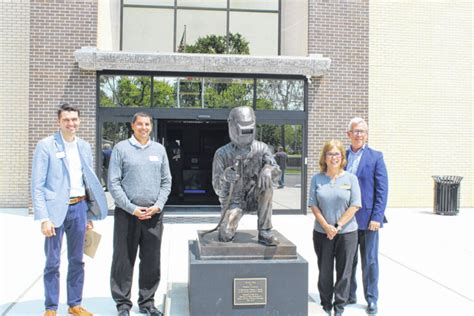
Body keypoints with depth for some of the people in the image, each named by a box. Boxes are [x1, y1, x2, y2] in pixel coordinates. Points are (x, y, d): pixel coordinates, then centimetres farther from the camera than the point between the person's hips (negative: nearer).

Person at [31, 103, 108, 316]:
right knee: (53, 262, 4)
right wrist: (44, 218, -15)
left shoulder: (85, 147, 9)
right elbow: (37, 185, -9)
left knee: (77, 260, 12)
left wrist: (90, 215, 10)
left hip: (79, 207, 5)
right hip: (56, 209, -4)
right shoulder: (45, 145, -6)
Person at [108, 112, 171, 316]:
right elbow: (113, 183, -5)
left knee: (151, 261, 8)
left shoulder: (159, 149, 10)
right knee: (124, 260, 3)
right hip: (127, 213, -3)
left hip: (154, 214, 3)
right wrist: (132, 208, -11)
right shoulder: (121, 148, 0)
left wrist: (158, 206, -4)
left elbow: (166, 182, 10)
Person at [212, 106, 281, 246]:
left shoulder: (261, 148, -5)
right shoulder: (222, 154, -10)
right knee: (225, 236, -25)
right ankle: (228, 222, 15)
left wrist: (268, 169, -38)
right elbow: (218, 189, -13)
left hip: (254, 198, 2)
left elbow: (276, 171, -14)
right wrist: (225, 177, -37)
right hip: (233, 201, -1)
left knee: (266, 180, -30)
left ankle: (265, 232, -20)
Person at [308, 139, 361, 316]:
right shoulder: (317, 179, 2)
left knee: (343, 271, 5)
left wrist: (338, 226, -10)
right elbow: (313, 205, 0)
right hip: (322, 233, 1)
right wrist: (326, 226, -11)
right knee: (324, 271, 10)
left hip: (346, 232, -1)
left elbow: (355, 206, -5)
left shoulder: (350, 178, 0)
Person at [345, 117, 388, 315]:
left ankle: (371, 300, 18)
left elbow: (382, 189, -5)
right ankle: (349, 295, 27)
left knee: (369, 261, 6)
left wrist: (377, 217, -12)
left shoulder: (375, 157, -2)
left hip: (367, 218, -3)